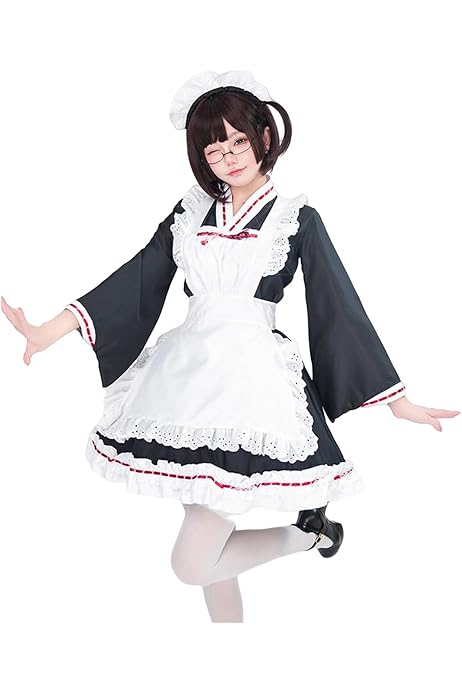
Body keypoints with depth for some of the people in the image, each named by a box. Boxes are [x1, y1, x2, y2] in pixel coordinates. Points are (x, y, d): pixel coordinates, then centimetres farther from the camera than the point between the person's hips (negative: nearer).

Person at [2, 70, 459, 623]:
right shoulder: (191, 211, 10)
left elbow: (340, 308, 0)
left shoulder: (296, 218, -1)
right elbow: (138, 280, 6)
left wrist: (397, 401, 0)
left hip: (253, 379, -5)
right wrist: (50, 331, -3)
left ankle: (310, 530, 15)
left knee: (192, 564, -8)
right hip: (187, 374, 5)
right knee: (210, 547, 12)